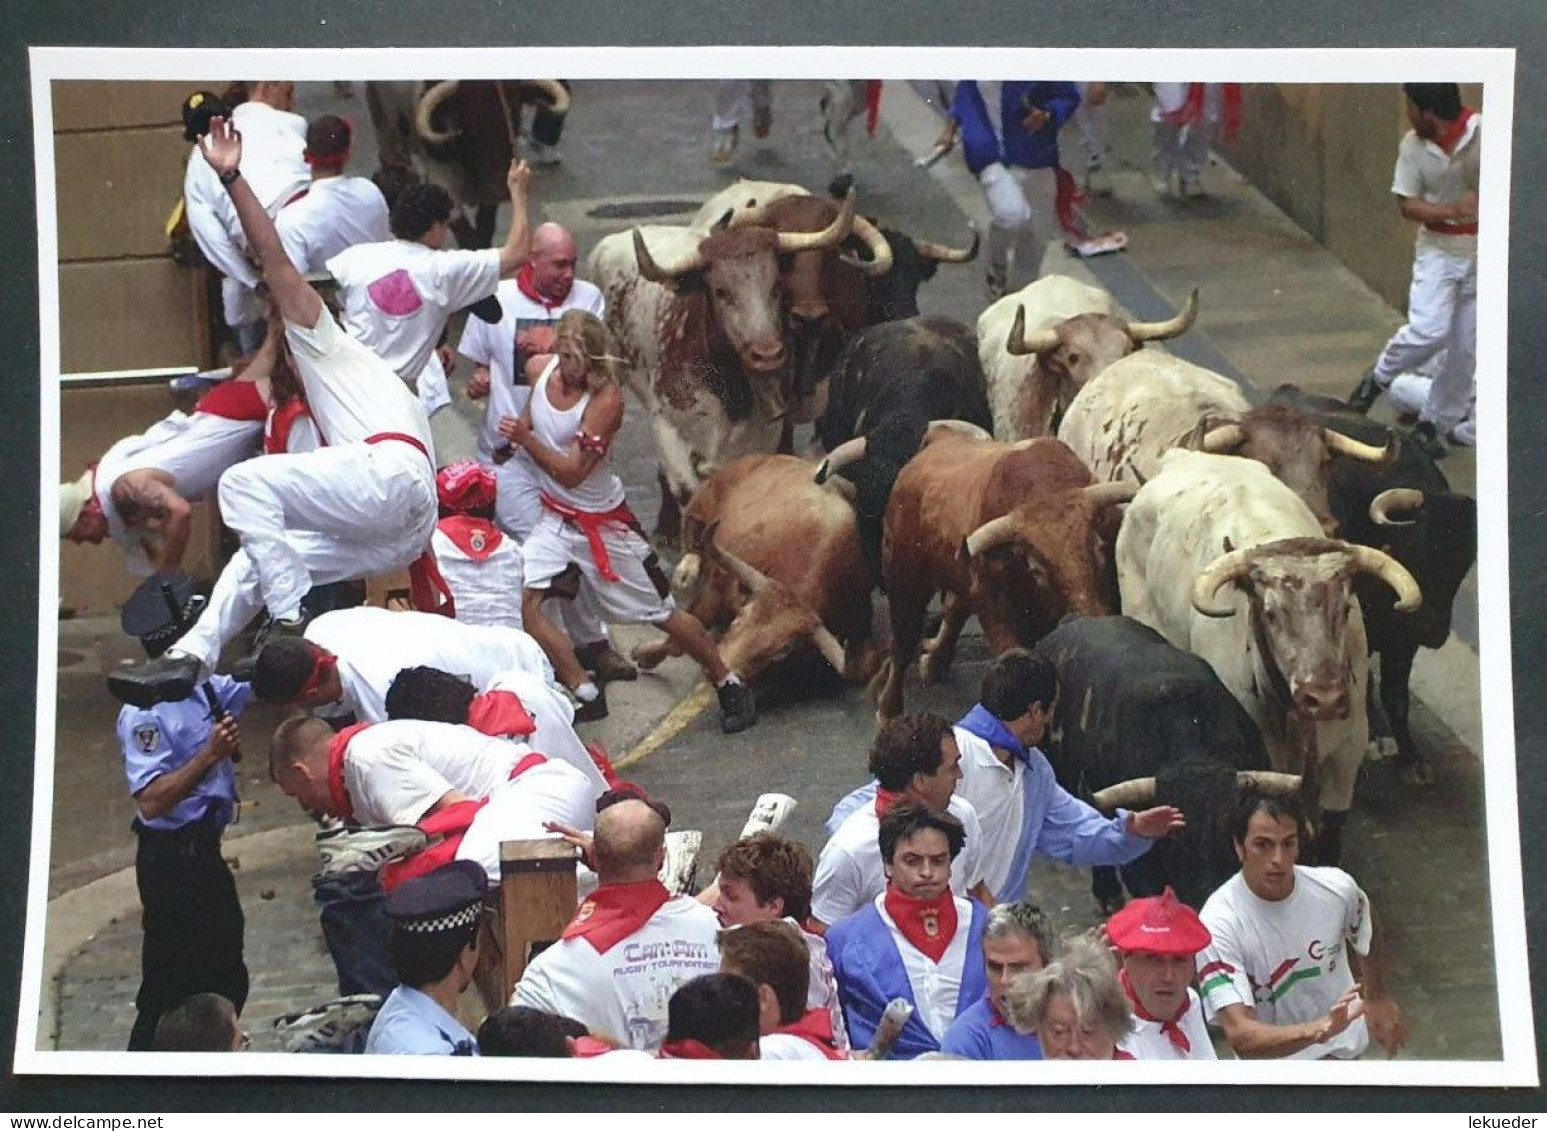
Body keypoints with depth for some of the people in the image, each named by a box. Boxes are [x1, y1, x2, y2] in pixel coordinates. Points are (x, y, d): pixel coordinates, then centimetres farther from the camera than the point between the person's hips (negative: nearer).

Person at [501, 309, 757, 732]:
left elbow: (571, 473, -29)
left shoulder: (605, 399, -26)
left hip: (603, 522, -6)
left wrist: (525, 439, -39)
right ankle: (585, 696, 2)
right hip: (556, 517, 6)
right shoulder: (544, 369, -7)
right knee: (523, 600, -11)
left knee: (662, 613, 4)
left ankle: (729, 685, 25)